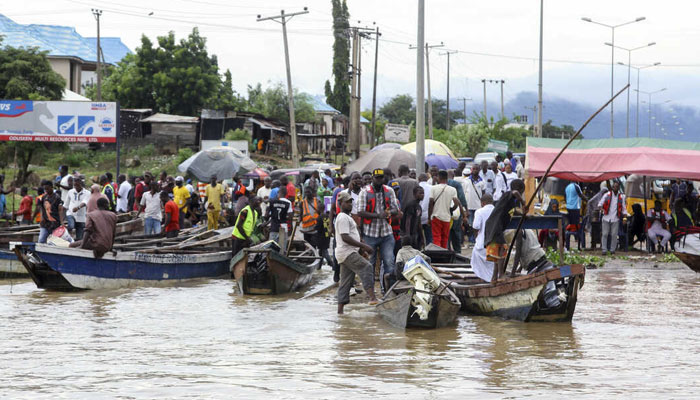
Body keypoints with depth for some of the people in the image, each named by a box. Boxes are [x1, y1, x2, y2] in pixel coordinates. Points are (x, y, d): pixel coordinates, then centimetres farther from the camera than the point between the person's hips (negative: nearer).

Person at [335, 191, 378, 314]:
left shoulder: (347, 217, 23)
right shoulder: (343, 218, -11)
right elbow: (345, 238, -20)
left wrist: (360, 249, 21)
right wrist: (364, 246, -21)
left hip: (347, 253, 11)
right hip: (347, 253, -11)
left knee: (345, 282, 9)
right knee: (367, 268, -22)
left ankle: (340, 309, 8)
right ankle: (372, 297, -33)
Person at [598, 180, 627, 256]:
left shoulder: (621, 197, 9)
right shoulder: (607, 195, 6)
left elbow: (623, 207, 12)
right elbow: (601, 202, 2)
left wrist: (625, 213, -6)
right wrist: (600, 206, -20)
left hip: (615, 219, 0)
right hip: (606, 218, 0)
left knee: (614, 235, -3)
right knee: (605, 234, -3)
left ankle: (612, 250, 7)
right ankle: (604, 250, 2)